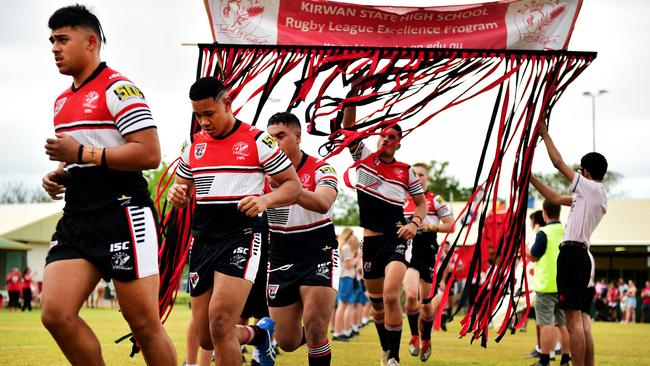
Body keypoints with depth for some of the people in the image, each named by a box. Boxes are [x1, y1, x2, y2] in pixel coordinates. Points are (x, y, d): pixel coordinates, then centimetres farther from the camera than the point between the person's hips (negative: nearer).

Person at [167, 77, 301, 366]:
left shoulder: (257, 141, -3)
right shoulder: (194, 145, 12)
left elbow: (293, 185, -1)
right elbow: (183, 192, 22)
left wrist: (265, 200, -21)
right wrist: (177, 194, -3)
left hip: (241, 236, -6)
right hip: (202, 241, 6)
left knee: (220, 322, -23)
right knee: (207, 339, 8)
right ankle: (259, 333, 37)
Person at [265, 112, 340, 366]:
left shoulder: (320, 169, -10)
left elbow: (323, 203, -31)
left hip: (319, 253, -3)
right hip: (282, 259, 3)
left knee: (315, 328, -18)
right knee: (286, 342, 6)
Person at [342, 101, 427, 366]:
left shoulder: (405, 172, 3)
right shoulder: (364, 158, 5)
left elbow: (421, 202, 12)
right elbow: (348, 128, -4)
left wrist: (415, 223, -6)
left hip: (397, 237, -3)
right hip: (371, 240, 3)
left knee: (390, 295, -22)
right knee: (376, 303, 11)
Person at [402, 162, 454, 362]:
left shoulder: (435, 200, 1)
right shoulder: (403, 201, 10)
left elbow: (451, 226, -1)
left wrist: (430, 226, -14)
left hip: (428, 253, -1)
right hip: (409, 252, 1)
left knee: (426, 303, 6)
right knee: (411, 295, -21)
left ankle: (426, 340, 27)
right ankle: (414, 336, -2)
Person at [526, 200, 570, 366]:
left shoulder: (544, 233, -11)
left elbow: (533, 256, -6)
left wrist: (524, 247, 14)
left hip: (547, 285, -6)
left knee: (546, 324, -5)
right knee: (564, 323, 10)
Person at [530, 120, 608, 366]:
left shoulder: (591, 188, -6)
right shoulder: (597, 195, 21)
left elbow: (558, 162, -4)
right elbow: (555, 198, 28)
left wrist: (544, 133, 7)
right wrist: (530, 178, 30)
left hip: (571, 253, -10)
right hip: (582, 255, 10)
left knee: (574, 318, -12)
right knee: (583, 318, 10)